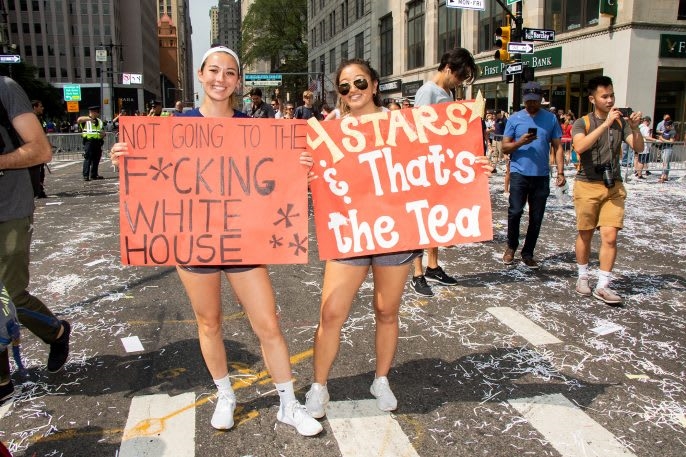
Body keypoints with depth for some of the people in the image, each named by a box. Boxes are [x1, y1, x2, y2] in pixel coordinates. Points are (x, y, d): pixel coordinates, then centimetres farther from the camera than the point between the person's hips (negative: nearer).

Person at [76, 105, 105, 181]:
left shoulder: (99, 121, 22)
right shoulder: (85, 120, 3)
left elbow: (103, 132, 25)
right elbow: (79, 120, -19)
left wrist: (103, 134, 1)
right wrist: (89, 118, -26)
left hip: (98, 142, 6)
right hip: (89, 141, -6)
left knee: (96, 159, 9)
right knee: (88, 158, -10)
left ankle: (94, 174, 18)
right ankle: (85, 175, -11)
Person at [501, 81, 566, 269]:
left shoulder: (551, 118, 7)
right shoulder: (514, 119, 4)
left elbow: (557, 147, 8)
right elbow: (505, 147, 3)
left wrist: (560, 172, -2)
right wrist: (520, 142, -17)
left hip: (542, 176, 2)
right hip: (519, 173, -2)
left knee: (536, 218, 5)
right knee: (515, 211, -11)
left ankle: (528, 253, 19)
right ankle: (511, 246, 13)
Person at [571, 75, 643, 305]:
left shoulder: (620, 122, 8)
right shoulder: (582, 122, -2)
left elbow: (639, 148, 0)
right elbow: (579, 147, -22)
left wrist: (635, 128, -18)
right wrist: (606, 123, -26)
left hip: (614, 187, 2)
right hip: (587, 185, -2)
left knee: (610, 237, -6)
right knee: (585, 235, 9)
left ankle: (602, 286, 0)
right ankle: (583, 277, 26)